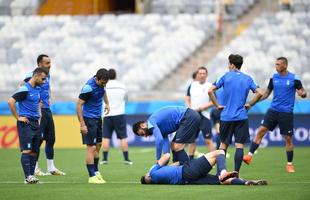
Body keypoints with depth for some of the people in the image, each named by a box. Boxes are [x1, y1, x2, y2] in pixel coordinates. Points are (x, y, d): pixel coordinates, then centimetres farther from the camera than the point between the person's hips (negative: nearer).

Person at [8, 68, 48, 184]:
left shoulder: (38, 89, 15)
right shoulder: (25, 89, -12)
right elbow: (11, 101, -20)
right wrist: (18, 117, -16)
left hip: (35, 123, 9)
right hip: (25, 124, -9)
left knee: (34, 151, 7)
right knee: (27, 150, -12)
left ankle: (31, 175, 10)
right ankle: (28, 177, -15)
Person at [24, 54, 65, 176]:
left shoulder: (47, 75, 13)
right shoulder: (33, 76, -14)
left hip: (47, 110, 9)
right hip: (39, 111, -9)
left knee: (50, 139, 11)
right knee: (38, 140, -5)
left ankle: (51, 168, 18)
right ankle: (35, 169, 3)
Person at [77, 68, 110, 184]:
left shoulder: (101, 83, -1)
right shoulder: (89, 88, -25)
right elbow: (79, 105, -21)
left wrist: (106, 103, 18)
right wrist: (82, 124, -23)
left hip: (98, 118, 8)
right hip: (89, 119, -8)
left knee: (98, 146, 14)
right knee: (91, 148, -9)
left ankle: (96, 171, 25)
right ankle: (92, 177, -7)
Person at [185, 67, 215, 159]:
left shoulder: (210, 86, -5)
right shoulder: (192, 85, 9)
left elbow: (213, 102, -8)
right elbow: (187, 98, 16)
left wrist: (200, 108, -14)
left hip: (204, 116, -5)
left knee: (208, 140, -7)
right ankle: (190, 159, 18)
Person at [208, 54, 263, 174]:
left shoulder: (226, 76, 0)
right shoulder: (247, 78, 5)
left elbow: (210, 91, -5)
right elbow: (259, 93, -1)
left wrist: (217, 105, 2)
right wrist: (249, 105, 7)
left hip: (226, 117, 0)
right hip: (241, 117, 0)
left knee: (223, 144, 12)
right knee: (239, 145, -1)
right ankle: (236, 172, -7)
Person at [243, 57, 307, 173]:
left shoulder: (294, 79, -6)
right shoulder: (274, 78, 5)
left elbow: (303, 93, -1)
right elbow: (267, 93, 13)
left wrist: (302, 94, -26)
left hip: (286, 113, -3)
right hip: (273, 110, 3)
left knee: (288, 138, 2)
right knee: (261, 131, -9)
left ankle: (289, 164, 15)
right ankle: (249, 156, -8)